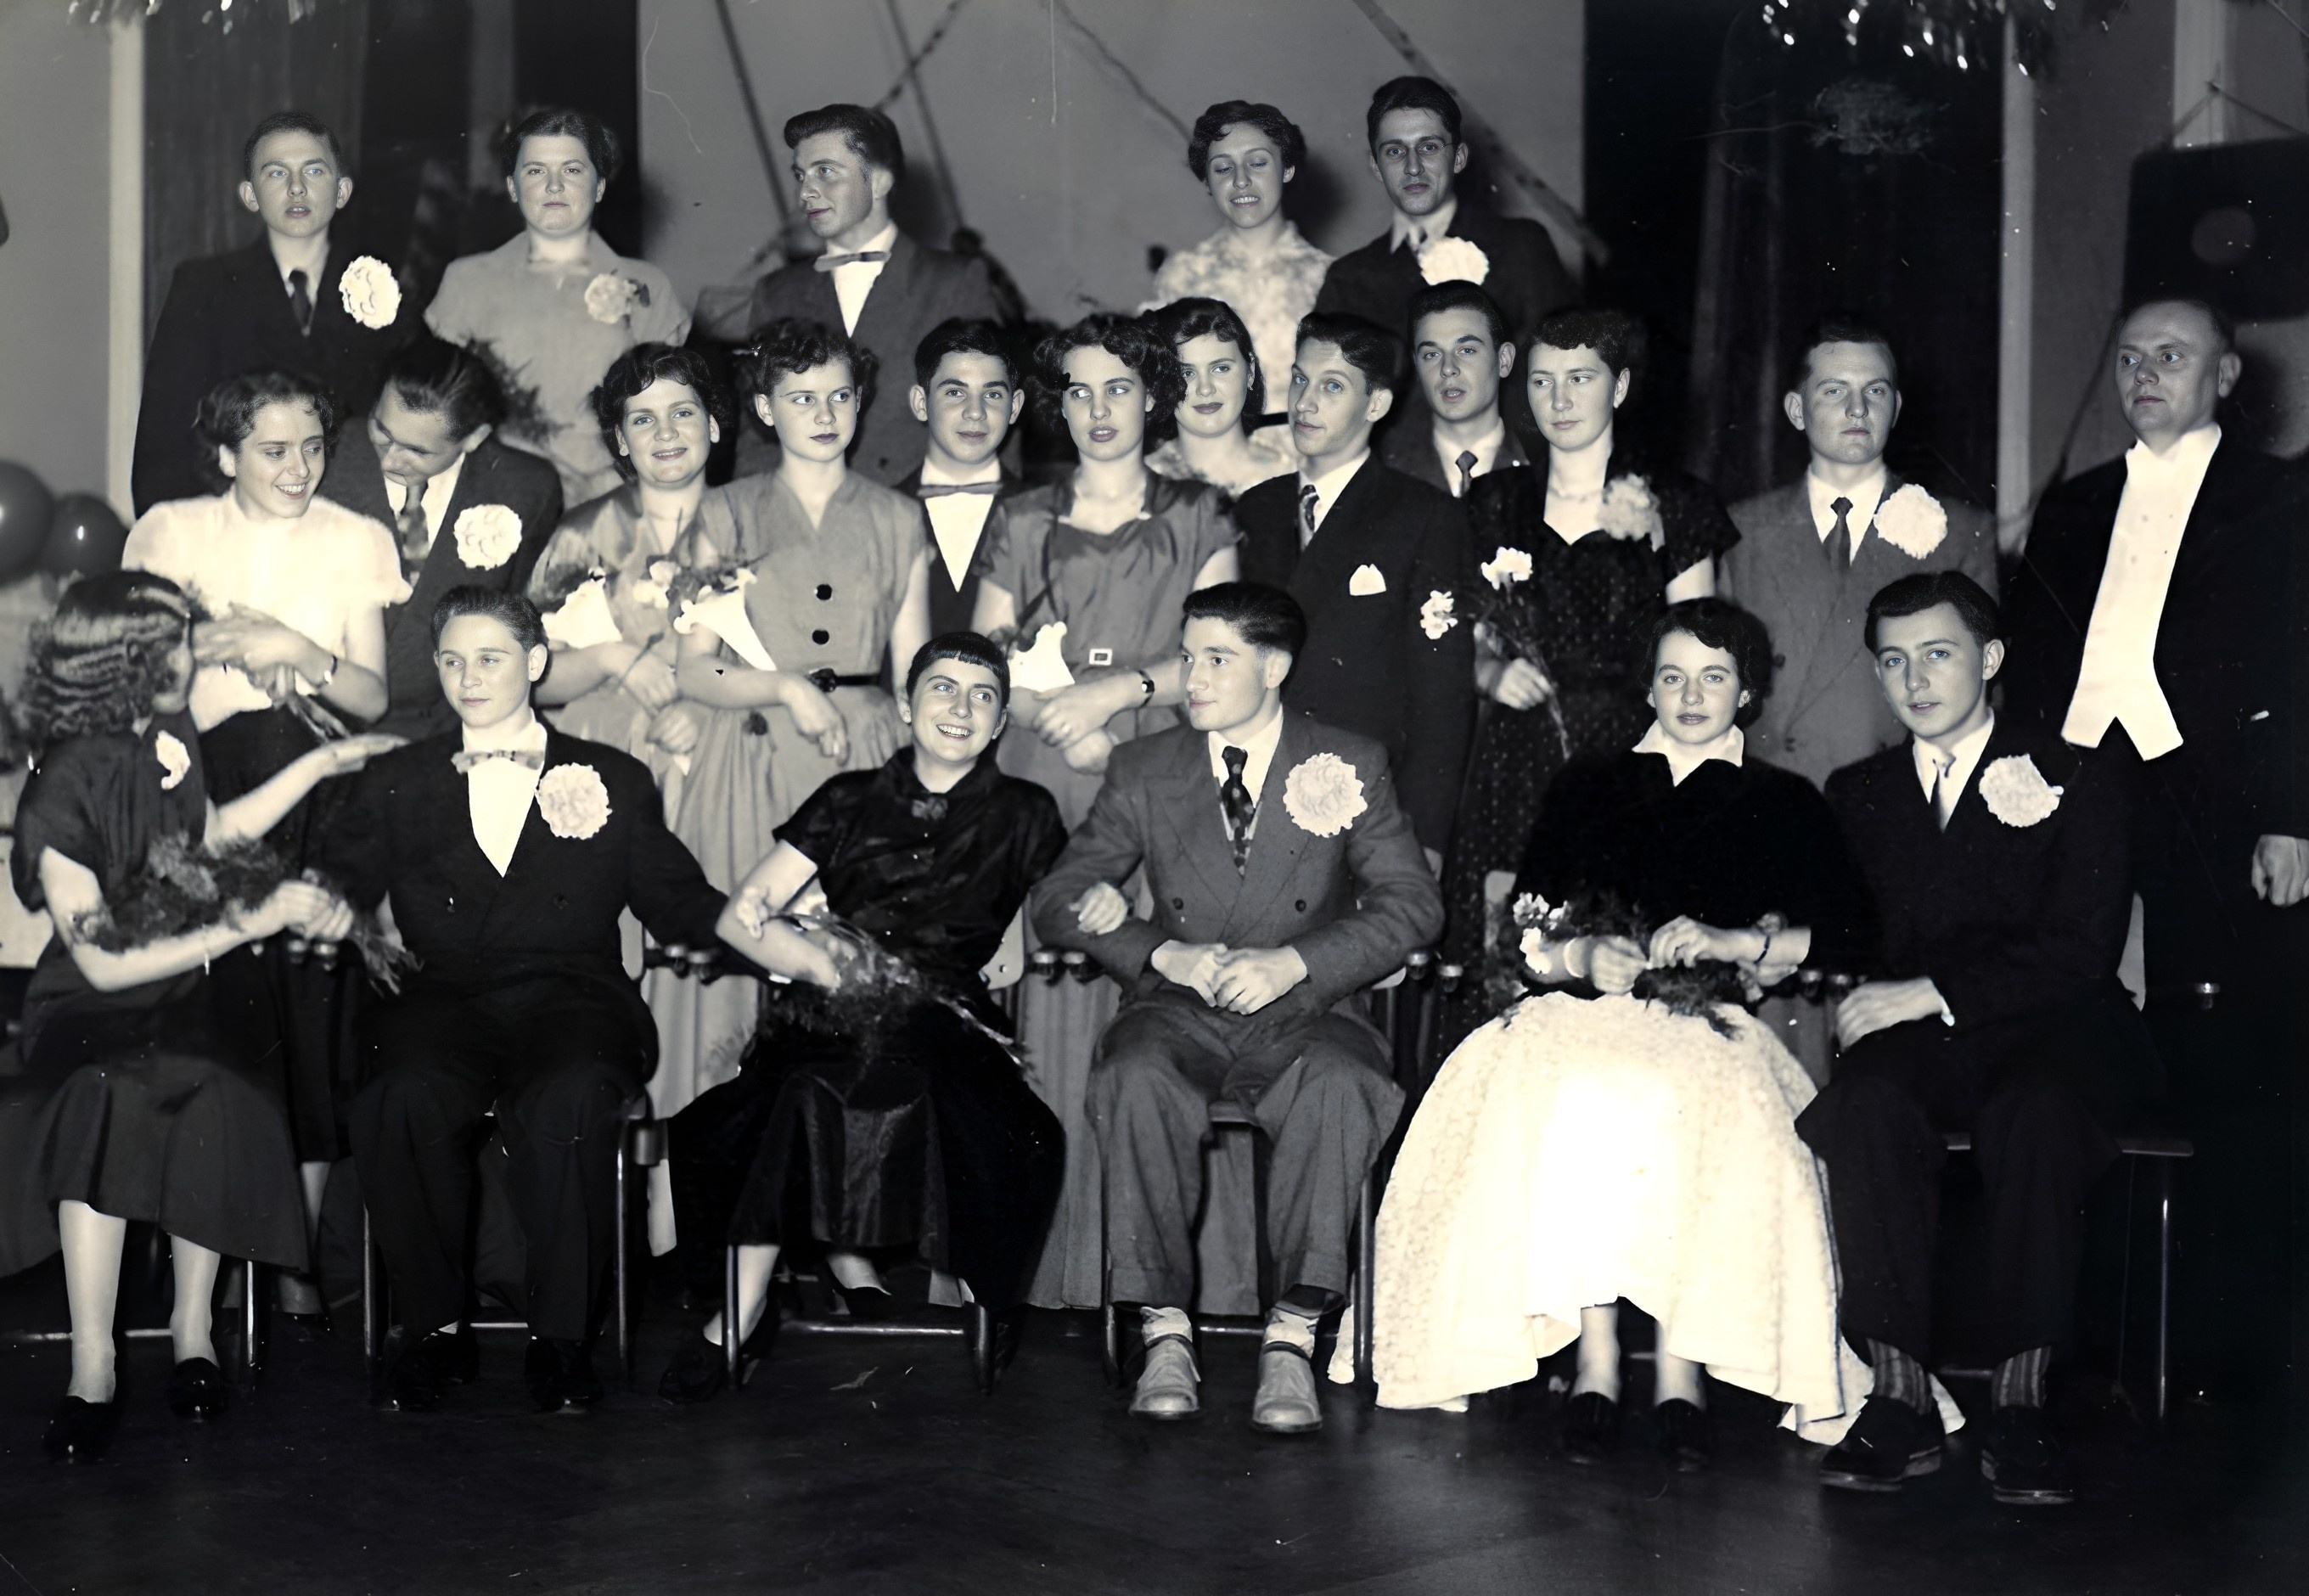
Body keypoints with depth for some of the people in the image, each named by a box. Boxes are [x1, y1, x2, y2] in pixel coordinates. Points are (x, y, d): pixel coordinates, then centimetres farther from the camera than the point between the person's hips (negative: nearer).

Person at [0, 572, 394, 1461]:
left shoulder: (169, 740, 5)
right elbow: (104, 963, -18)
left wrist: (319, 765, 27)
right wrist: (249, 923, -20)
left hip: (187, 1000, 5)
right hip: (93, 1018, -4)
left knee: (218, 1095, -31)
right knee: (103, 1101, -38)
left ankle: (192, 1329, -14)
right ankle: (92, 1369, -29)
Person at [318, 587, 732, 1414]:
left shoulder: (614, 780, 19)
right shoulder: (396, 782, 23)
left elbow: (680, 905, 15)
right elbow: (339, 887, 14)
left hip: (571, 997, -1)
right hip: (443, 998, 1)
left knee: (570, 1099, -36)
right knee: (405, 1097, -33)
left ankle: (563, 1337, -22)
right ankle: (436, 1327, -17)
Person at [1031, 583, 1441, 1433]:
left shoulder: (1352, 766, 7)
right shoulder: (1144, 771, 11)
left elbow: (1412, 902, -1)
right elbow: (1057, 901, 6)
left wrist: (1292, 962, -16)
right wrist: (1167, 955, -12)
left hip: (1303, 1013, -1)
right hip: (1182, 1012, 1)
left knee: (1343, 1085, -35)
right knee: (1136, 1074, -33)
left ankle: (1293, 1336, -29)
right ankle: (1164, 1329, -26)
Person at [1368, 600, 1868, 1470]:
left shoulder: (1785, 802, 20)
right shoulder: (1589, 785, 24)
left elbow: (1842, 933, 5)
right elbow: (1525, 934, 15)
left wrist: (1731, 943, -9)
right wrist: (1581, 956, -6)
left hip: (1715, 1022, -1)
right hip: (1587, 1012, 1)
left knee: (1691, 1105, -37)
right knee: (1572, 1101, -35)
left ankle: (1680, 1365, -33)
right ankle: (1594, 1356, -32)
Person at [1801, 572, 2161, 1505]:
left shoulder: (2077, 782, 8)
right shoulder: (1857, 794, 21)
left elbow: (2082, 950, -5)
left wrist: (1933, 993, -15)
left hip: (2054, 1035, -2)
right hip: (1916, 1043, 2)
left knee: (2035, 1111, -38)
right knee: (1865, 1102, -34)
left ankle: (2019, 1403, -32)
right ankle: (1898, 1395, -32)